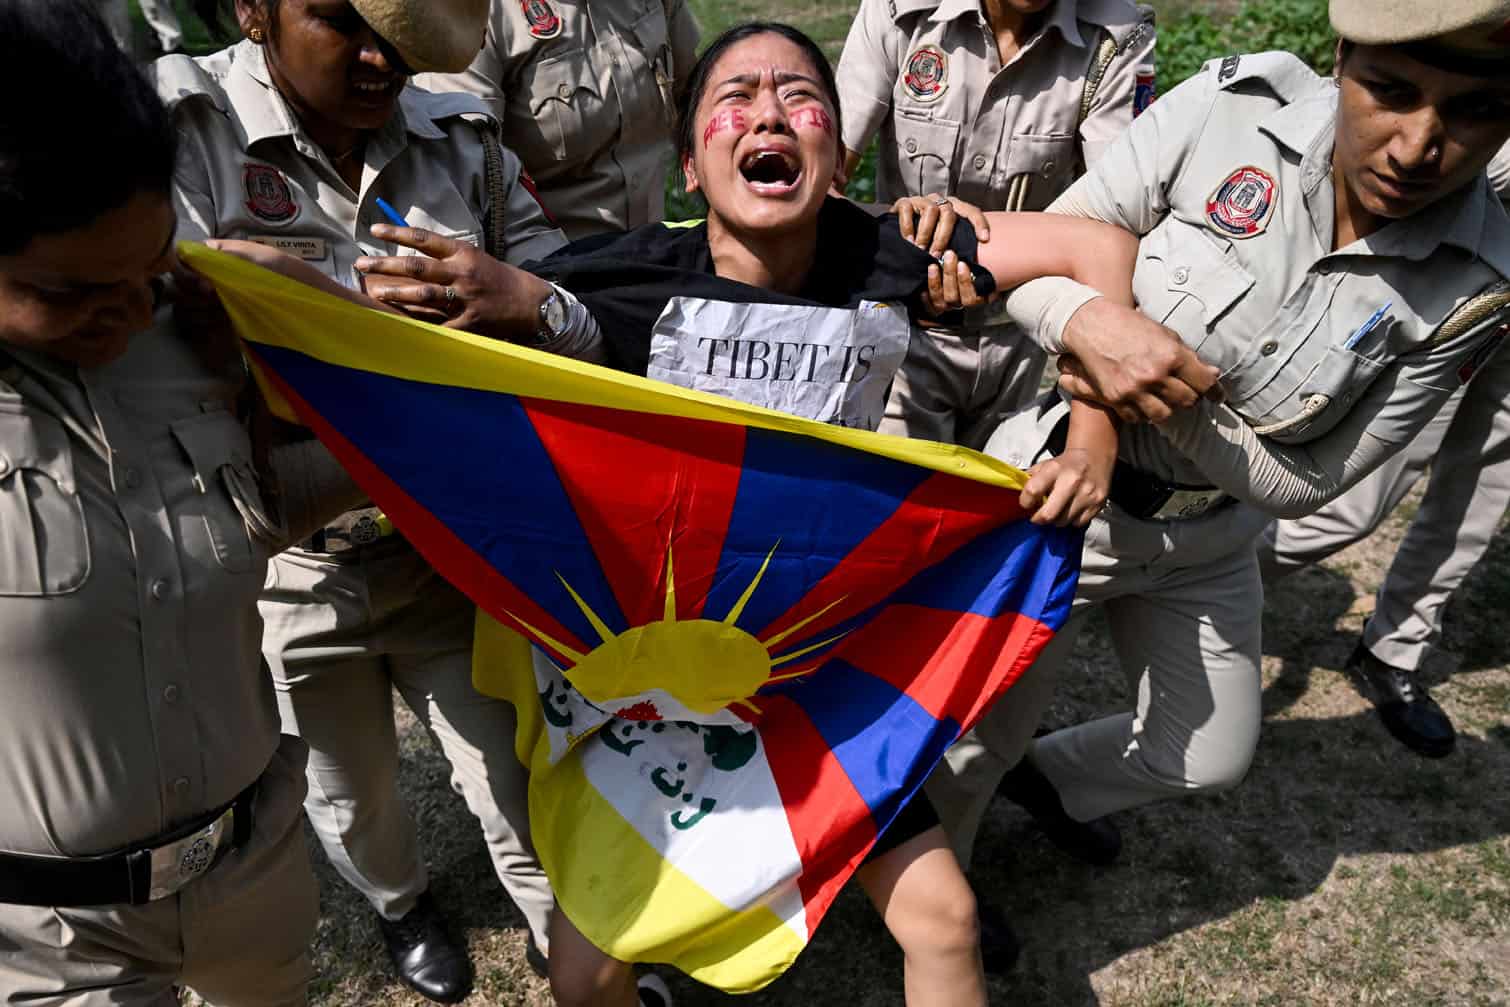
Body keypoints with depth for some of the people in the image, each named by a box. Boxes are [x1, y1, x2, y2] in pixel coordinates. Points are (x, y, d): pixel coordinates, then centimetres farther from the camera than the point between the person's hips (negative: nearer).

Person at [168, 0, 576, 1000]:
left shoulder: (460, 139, -2)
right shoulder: (186, 136, -14)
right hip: (296, 569, -1)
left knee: (519, 776, 13)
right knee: (353, 796, 24)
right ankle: (402, 904, 60)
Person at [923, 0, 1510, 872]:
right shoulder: (1229, 107, -22)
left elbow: (1308, 481, -11)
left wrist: (1179, 407, -26)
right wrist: (1089, 324, -36)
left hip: (1205, 543, 4)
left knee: (1210, 758, 24)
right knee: (985, 735, 13)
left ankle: (1053, 781, 56)